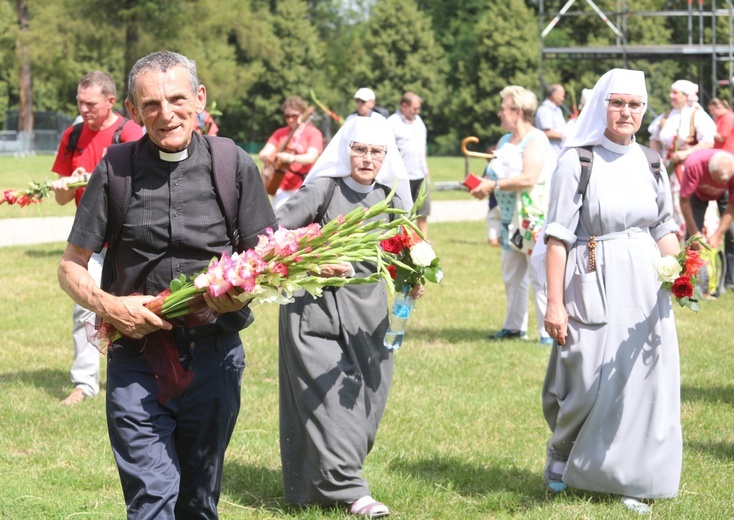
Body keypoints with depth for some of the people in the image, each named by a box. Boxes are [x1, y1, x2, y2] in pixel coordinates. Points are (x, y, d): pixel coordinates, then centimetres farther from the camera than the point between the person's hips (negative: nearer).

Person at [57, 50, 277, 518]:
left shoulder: (234, 165, 0)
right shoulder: (116, 170, -1)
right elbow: (72, 267, 5)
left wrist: (243, 290, -16)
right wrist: (109, 306, -15)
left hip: (213, 355, 2)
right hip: (138, 355, -1)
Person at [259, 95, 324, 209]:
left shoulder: (313, 133, 0)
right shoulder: (280, 133, 13)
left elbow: (311, 157, -15)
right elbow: (264, 153, 4)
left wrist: (291, 158, -34)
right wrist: (265, 157, -22)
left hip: (302, 188, -4)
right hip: (281, 187, 4)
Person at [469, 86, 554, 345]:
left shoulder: (535, 139, -12)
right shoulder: (505, 141, 16)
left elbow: (529, 178, -24)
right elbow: (495, 173, 22)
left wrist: (494, 185, -18)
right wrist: (482, 184, -1)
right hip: (511, 219, 9)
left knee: (539, 276, -9)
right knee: (512, 276, 14)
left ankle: (549, 331, -6)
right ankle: (514, 327, 23)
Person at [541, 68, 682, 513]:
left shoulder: (650, 162, 9)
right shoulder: (577, 160, -6)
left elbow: (664, 228, 15)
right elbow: (558, 236, -8)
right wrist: (554, 302, -12)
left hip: (645, 288, 5)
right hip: (594, 288, -4)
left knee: (640, 382, 4)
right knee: (589, 385, -4)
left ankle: (628, 478, 16)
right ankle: (562, 452, 24)